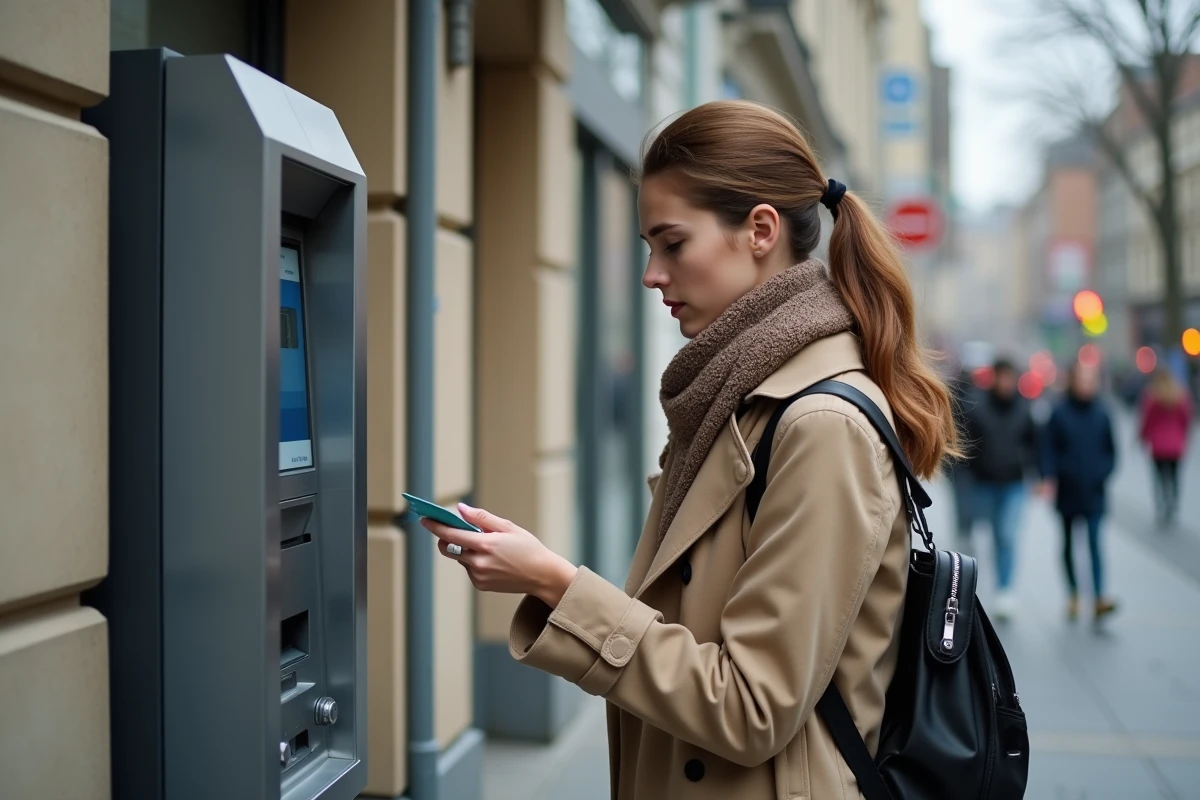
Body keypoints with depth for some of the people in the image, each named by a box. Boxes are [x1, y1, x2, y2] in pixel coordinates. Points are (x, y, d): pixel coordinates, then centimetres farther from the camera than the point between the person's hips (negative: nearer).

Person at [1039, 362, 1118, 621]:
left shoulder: (1101, 414, 3)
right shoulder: (1060, 414, -4)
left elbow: (1111, 450, 10)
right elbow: (1048, 448, -4)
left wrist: (1103, 472, -6)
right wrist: (1049, 478, -15)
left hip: (1093, 493, 0)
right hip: (1067, 491, 0)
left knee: (1094, 542, -9)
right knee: (1069, 542, 11)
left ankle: (1099, 599, -16)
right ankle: (1073, 595, 22)